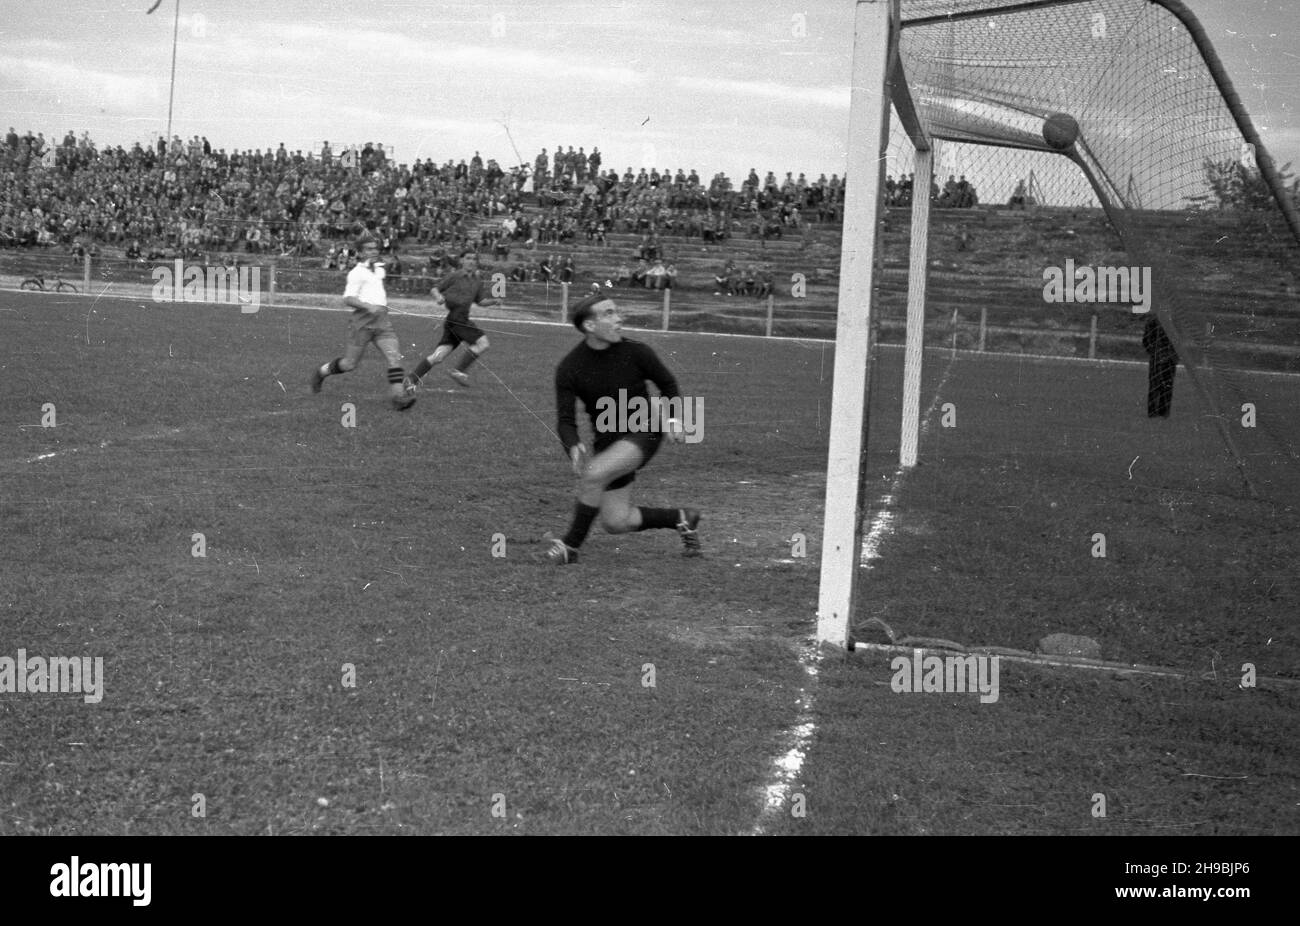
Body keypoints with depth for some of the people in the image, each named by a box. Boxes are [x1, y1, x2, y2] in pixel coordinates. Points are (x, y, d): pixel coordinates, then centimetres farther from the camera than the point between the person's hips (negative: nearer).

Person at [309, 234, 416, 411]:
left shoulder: (379, 269, 18)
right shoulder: (357, 273, -6)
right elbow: (348, 299, -18)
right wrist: (368, 306, -30)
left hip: (382, 320, 6)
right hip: (362, 321, -6)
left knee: (394, 356, -15)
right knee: (349, 364, 3)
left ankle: (399, 397, -23)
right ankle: (320, 373, 30)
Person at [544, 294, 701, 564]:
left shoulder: (636, 352, -11)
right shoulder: (569, 368, -10)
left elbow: (668, 384, 5)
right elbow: (565, 420, -11)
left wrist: (673, 418, -11)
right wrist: (574, 448, -32)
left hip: (644, 433, -4)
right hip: (607, 439, 4)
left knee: (593, 474, -29)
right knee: (615, 522, 1)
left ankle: (571, 545, -11)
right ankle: (681, 518, 25)